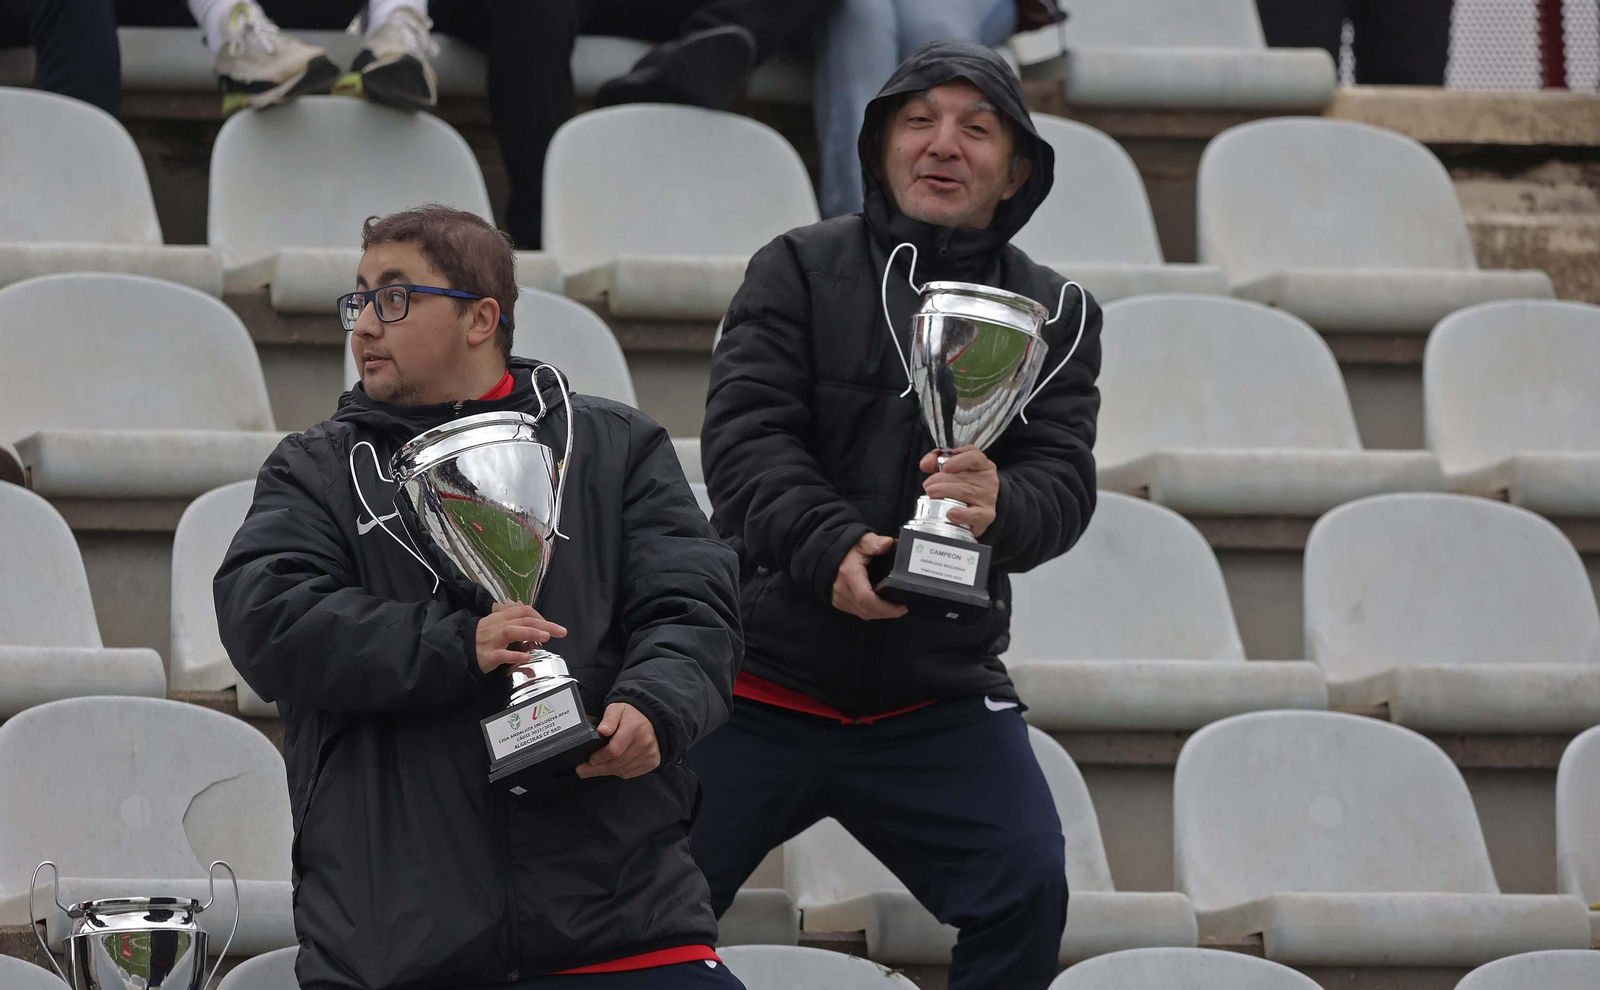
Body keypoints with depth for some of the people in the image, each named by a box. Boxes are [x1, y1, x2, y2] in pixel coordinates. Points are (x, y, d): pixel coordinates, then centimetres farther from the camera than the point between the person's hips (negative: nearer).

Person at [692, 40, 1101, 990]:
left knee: (1026, 898, -15)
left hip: (942, 699, 1)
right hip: (761, 686, -1)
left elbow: (1064, 483, -8)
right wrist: (830, 547, -32)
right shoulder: (798, 271, -1)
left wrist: (998, 507, -33)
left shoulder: (1057, 314, 5)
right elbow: (744, 437, -13)